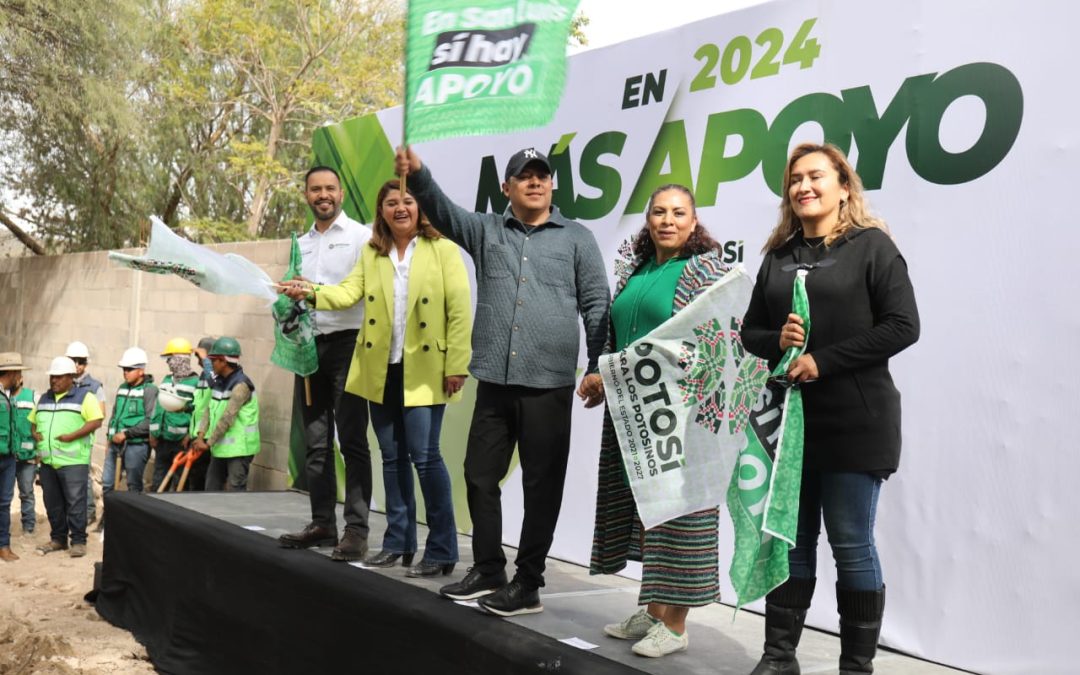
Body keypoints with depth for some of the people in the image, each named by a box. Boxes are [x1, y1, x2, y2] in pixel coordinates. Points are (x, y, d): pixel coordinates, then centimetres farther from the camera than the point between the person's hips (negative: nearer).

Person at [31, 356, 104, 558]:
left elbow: (96, 421, -11)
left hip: (73, 461, -6)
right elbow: (33, 421, 26)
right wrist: (34, 433, 3)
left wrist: (72, 436, -19)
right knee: (52, 503, 11)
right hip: (47, 461, 6)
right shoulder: (43, 398, 18)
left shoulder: (84, 396, -3)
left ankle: (78, 541, 2)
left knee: (75, 503, -4)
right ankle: (58, 539, 21)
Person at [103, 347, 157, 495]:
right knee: (107, 483, 10)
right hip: (116, 444, 7)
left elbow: (151, 421, -16)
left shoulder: (149, 390, -8)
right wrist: (110, 439, 16)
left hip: (136, 445, -7)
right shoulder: (122, 388, 15)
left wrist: (126, 434, -16)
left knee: (134, 487, 0)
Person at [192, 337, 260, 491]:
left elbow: (227, 418, -21)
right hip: (220, 447, 9)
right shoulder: (218, 381, 10)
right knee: (211, 489, 17)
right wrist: (201, 436, -5)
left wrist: (208, 442, -16)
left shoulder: (241, 385, -18)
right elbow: (209, 410, 7)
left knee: (236, 489, -5)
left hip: (238, 448, -9)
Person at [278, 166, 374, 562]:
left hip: (346, 343, -6)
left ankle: (357, 530, -6)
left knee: (352, 440, -7)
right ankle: (322, 524, 15)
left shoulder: (359, 236, 0)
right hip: (310, 345, 6)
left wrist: (316, 292, -21)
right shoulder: (301, 243, 19)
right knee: (316, 443, 8)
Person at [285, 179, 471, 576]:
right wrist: (313, 293, -20)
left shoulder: (442, 250, -4)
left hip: (424, 372, -5)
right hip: (381, 371, 5)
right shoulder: (371, 254, 11)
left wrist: (456, 366, -12)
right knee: (393, 457, 12)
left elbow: (459, 311, -8)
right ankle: (398, 542, 23)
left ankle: (441, 550, 2)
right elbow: (349, 292, -1)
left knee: (424, 456, -7)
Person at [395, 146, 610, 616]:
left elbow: (596, 305, 3)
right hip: (494, 381, 3)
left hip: (549, 384, -3)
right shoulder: (486, 230, 12)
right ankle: (487, 571, 26)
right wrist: (417, 175, -23)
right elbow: (444, 213, -3)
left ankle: (528, 584, 15)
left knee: (541, 487, 4)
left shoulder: (576, 238, 6)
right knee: (480, 476, 10)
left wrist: (597, 369, -5)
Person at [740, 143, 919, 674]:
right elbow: (751, 330, 14)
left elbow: (902, 326, -12)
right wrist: (777, 341, -10)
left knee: (851, 544, 2)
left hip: (855, 422, -5)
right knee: (790, 539, 11)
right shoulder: (779, 255, 11)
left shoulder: (872, 245, -4)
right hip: (789, 416, 5)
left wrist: (824, 360, -17)